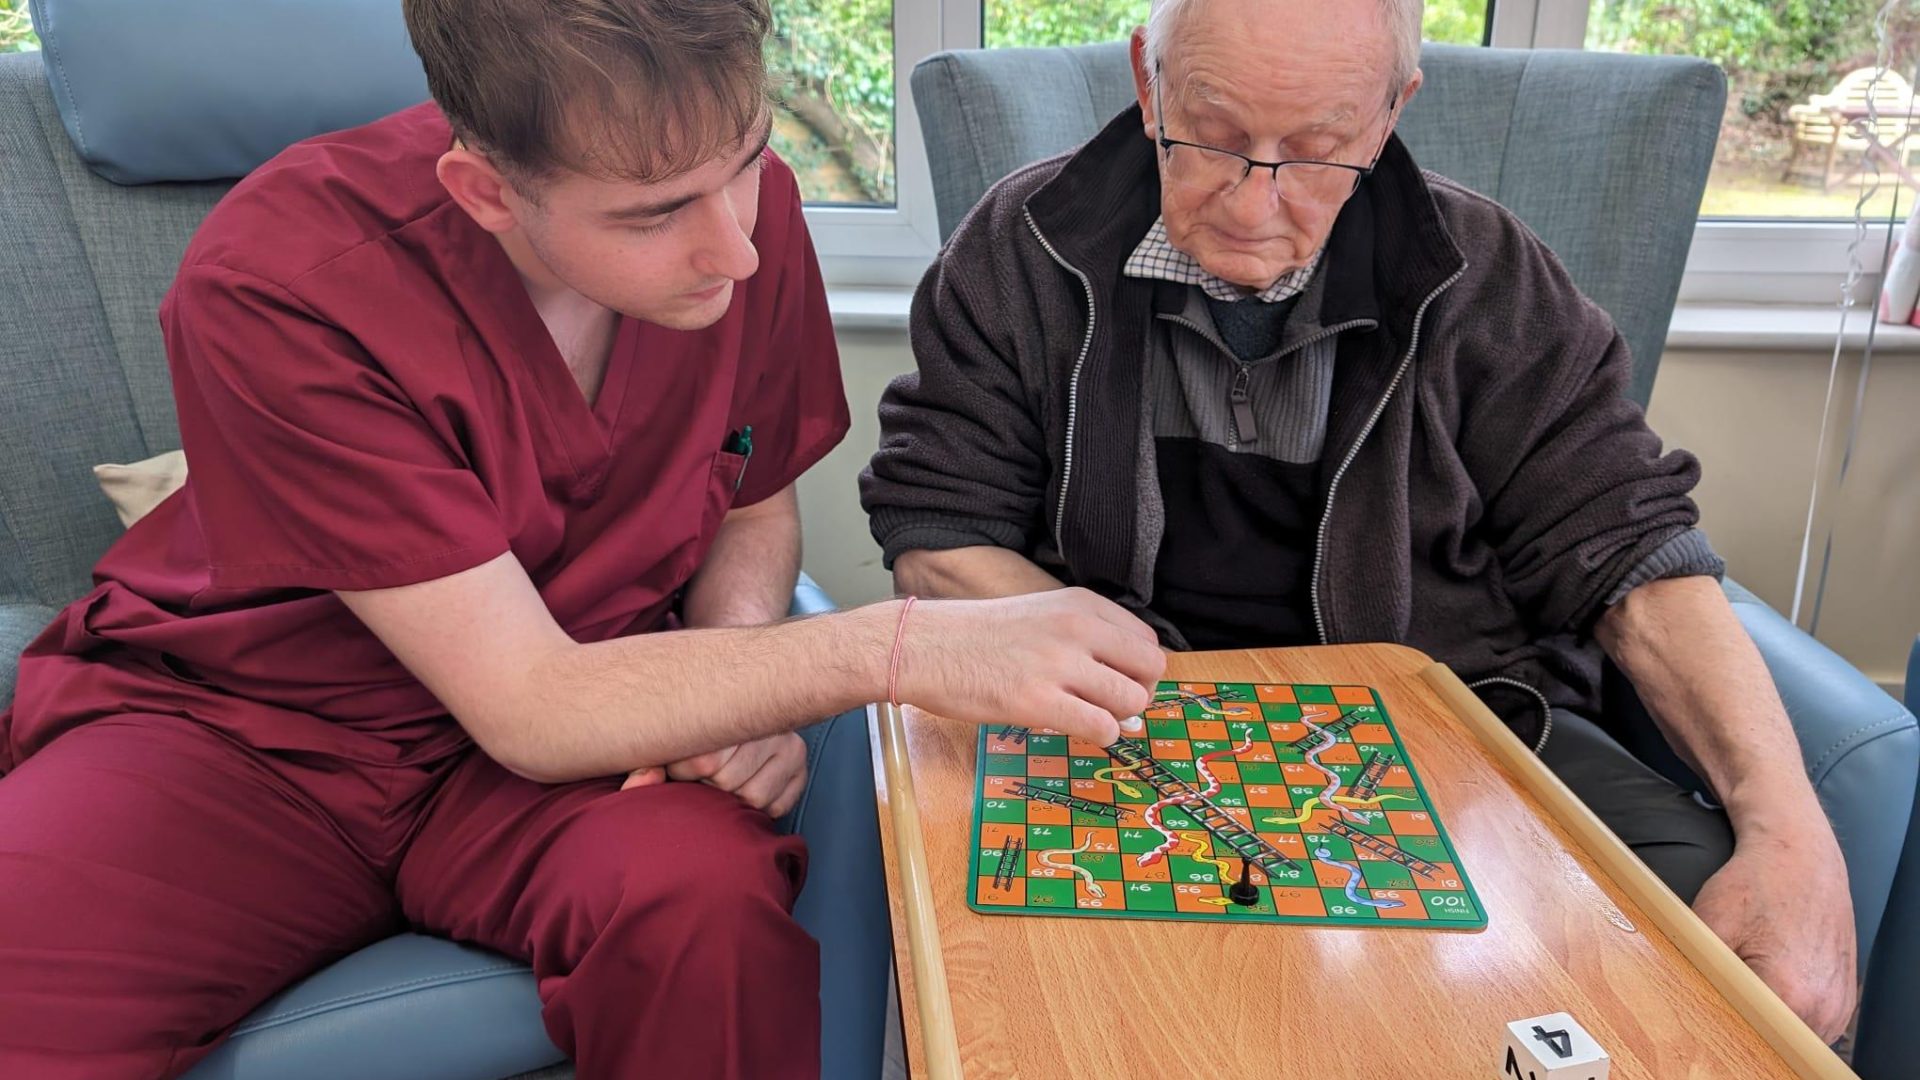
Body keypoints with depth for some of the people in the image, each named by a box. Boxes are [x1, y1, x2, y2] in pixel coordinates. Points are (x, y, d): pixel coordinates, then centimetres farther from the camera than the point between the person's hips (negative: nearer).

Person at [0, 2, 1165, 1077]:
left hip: (573, 714, 3)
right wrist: (895, 645, -31)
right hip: (238, 730, -2)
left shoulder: (743, 207, -12)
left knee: (711, 899, -29)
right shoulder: (275, 286, -25)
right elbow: (531, 708, -25)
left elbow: (755, 505, 6)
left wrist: (736, 679, -15)